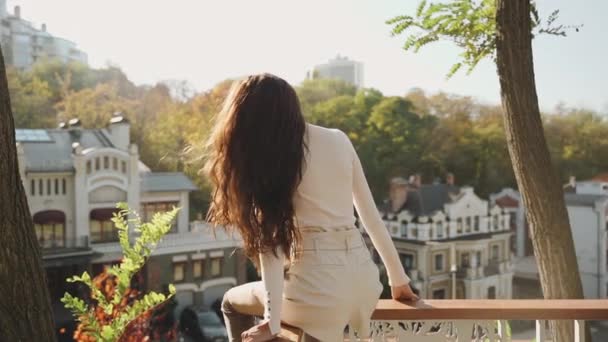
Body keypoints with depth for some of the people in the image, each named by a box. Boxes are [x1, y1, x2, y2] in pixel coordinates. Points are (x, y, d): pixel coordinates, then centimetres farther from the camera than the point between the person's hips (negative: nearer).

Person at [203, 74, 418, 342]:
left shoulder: (269, 159, -6)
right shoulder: (339, 140, 8)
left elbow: (271, 240, -10)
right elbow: (369, 213, 11)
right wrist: (398, 278, 17)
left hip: (320, 283, -6)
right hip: (363, 280, 6)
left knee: (232, 302, 23)